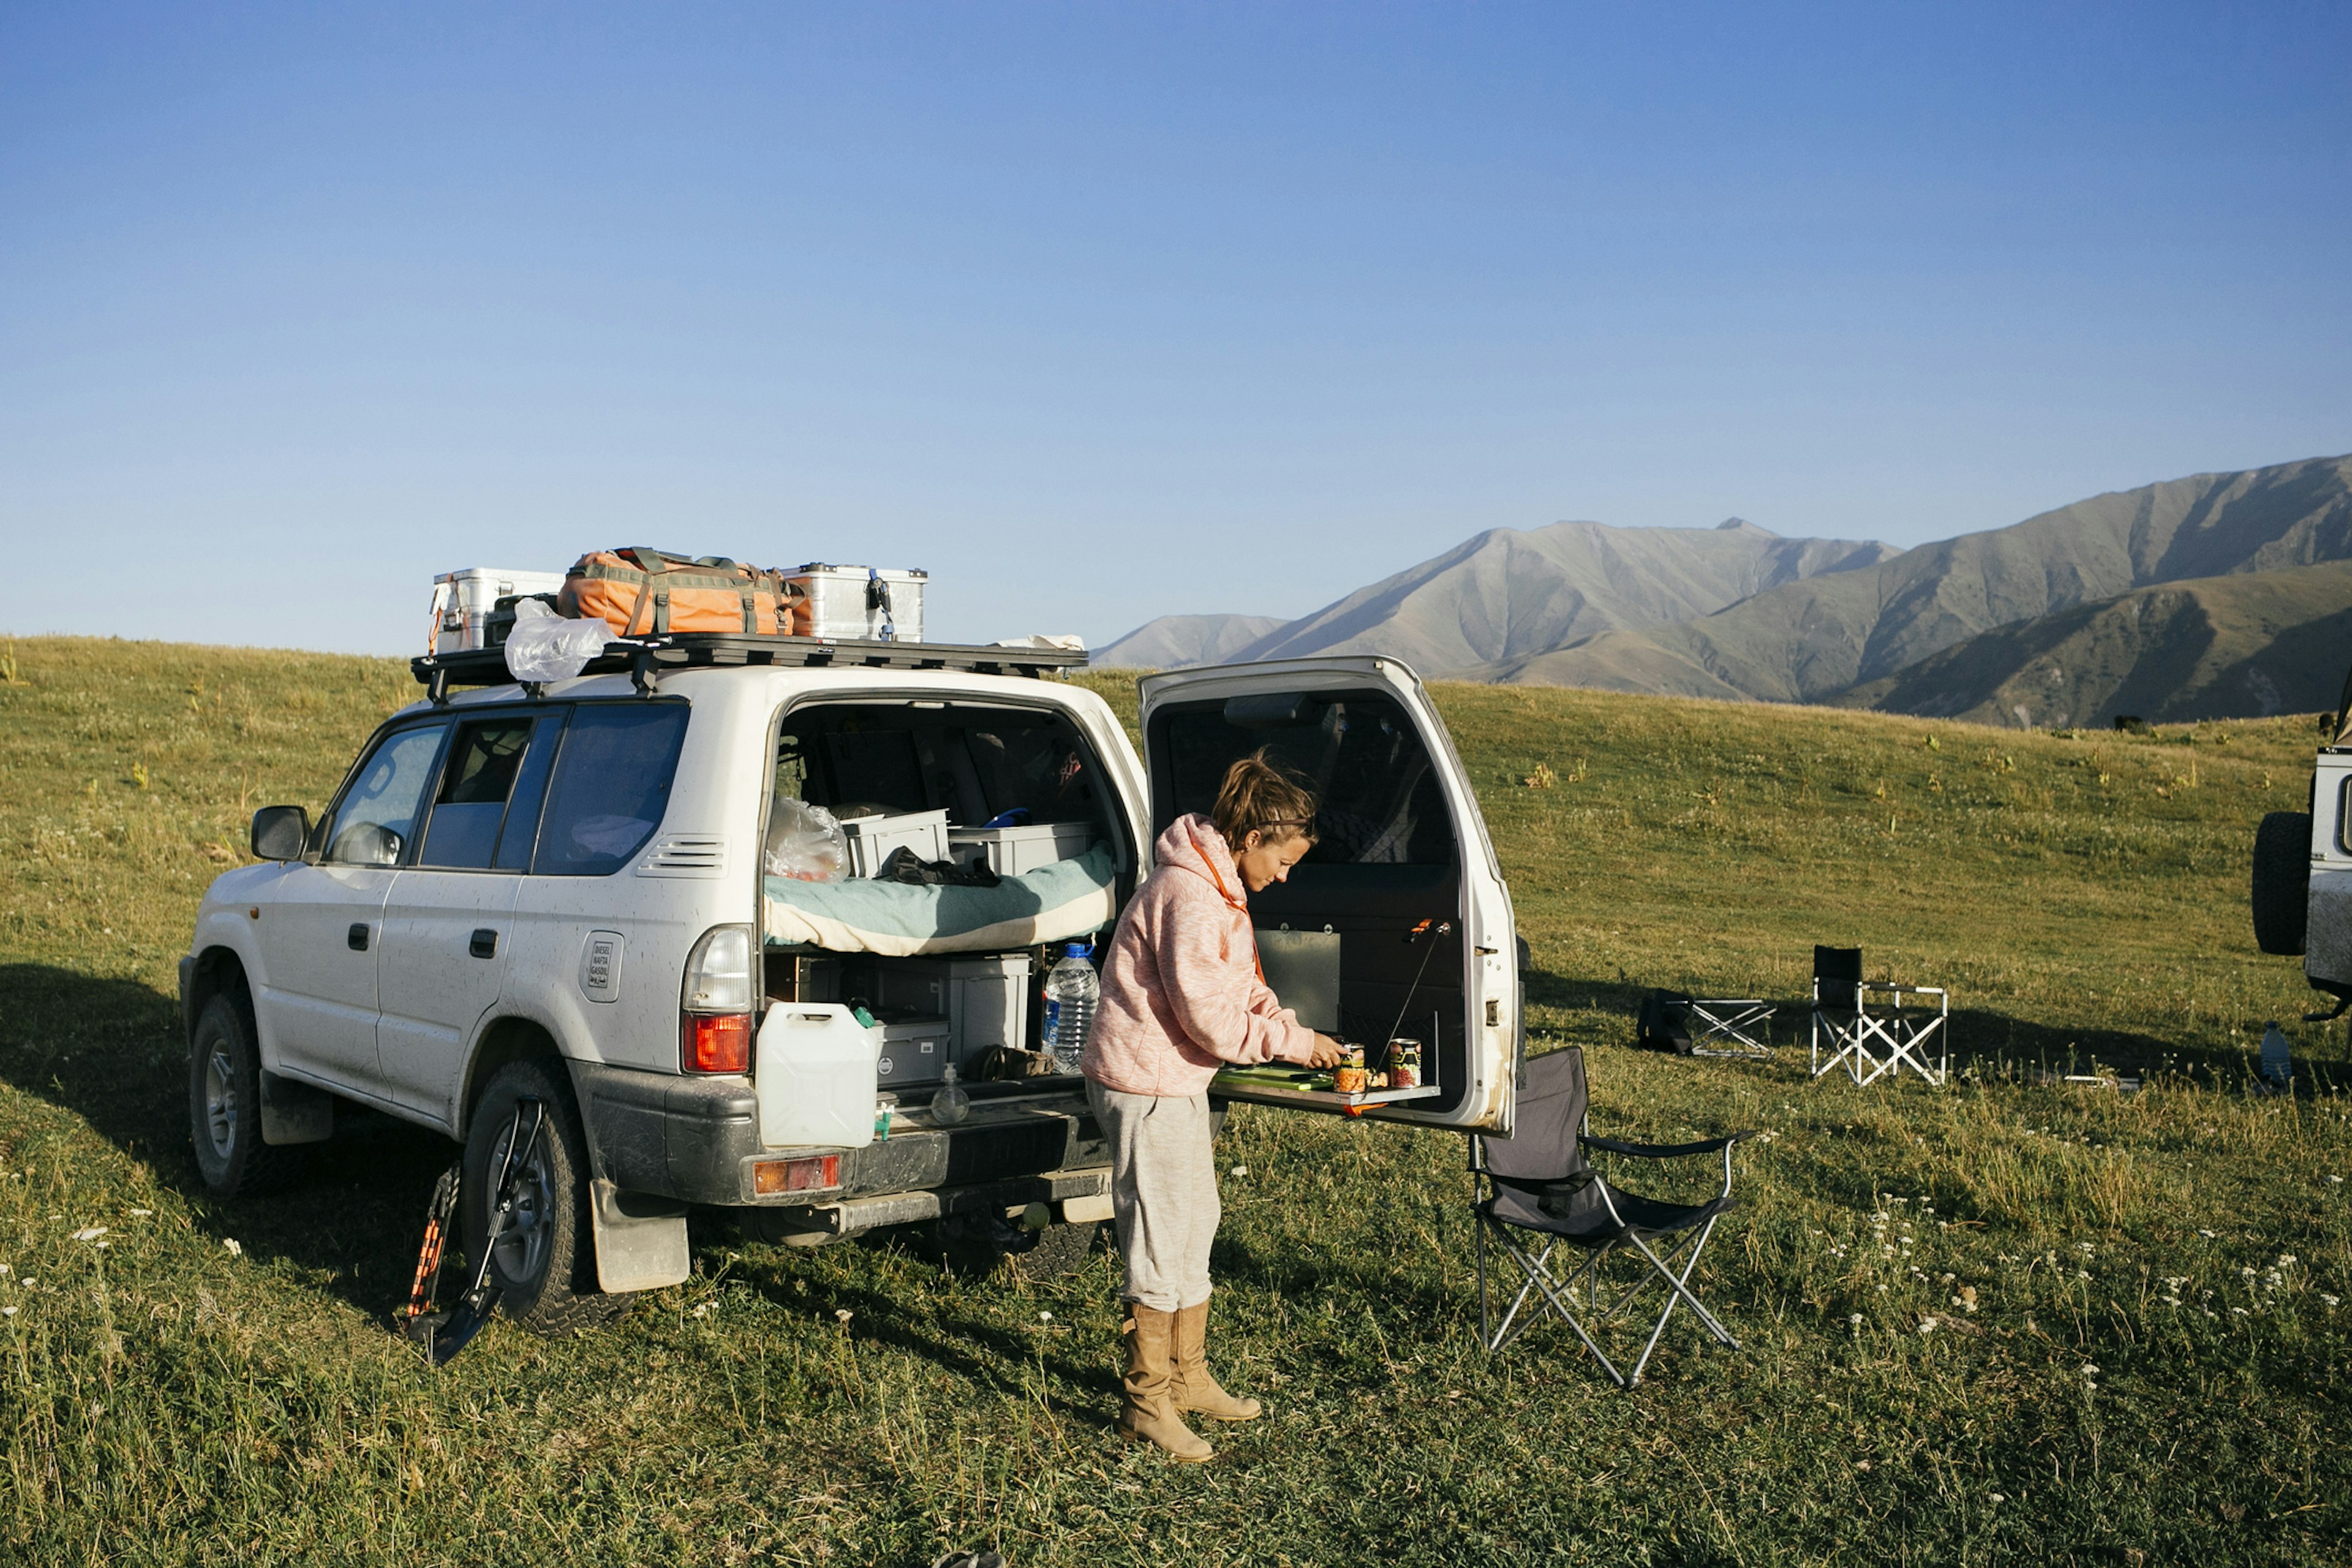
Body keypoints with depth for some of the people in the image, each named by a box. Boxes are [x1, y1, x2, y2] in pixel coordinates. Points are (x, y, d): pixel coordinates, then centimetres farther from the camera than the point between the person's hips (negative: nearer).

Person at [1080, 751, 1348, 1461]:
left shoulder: (1217, 887, 8)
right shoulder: (1188, 897, -25)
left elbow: (1243, 988, 17)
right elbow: (1211, 1018, -25)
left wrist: (1295, 1031, 2)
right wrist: (1296, 1043, -14)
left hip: (1178, 1081, 11)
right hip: (1145, 1083, -11)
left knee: (1194, 1224, 19)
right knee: (1159, 1238, -1)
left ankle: (1186, 1375, 33)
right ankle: (1146, 1403, 12)